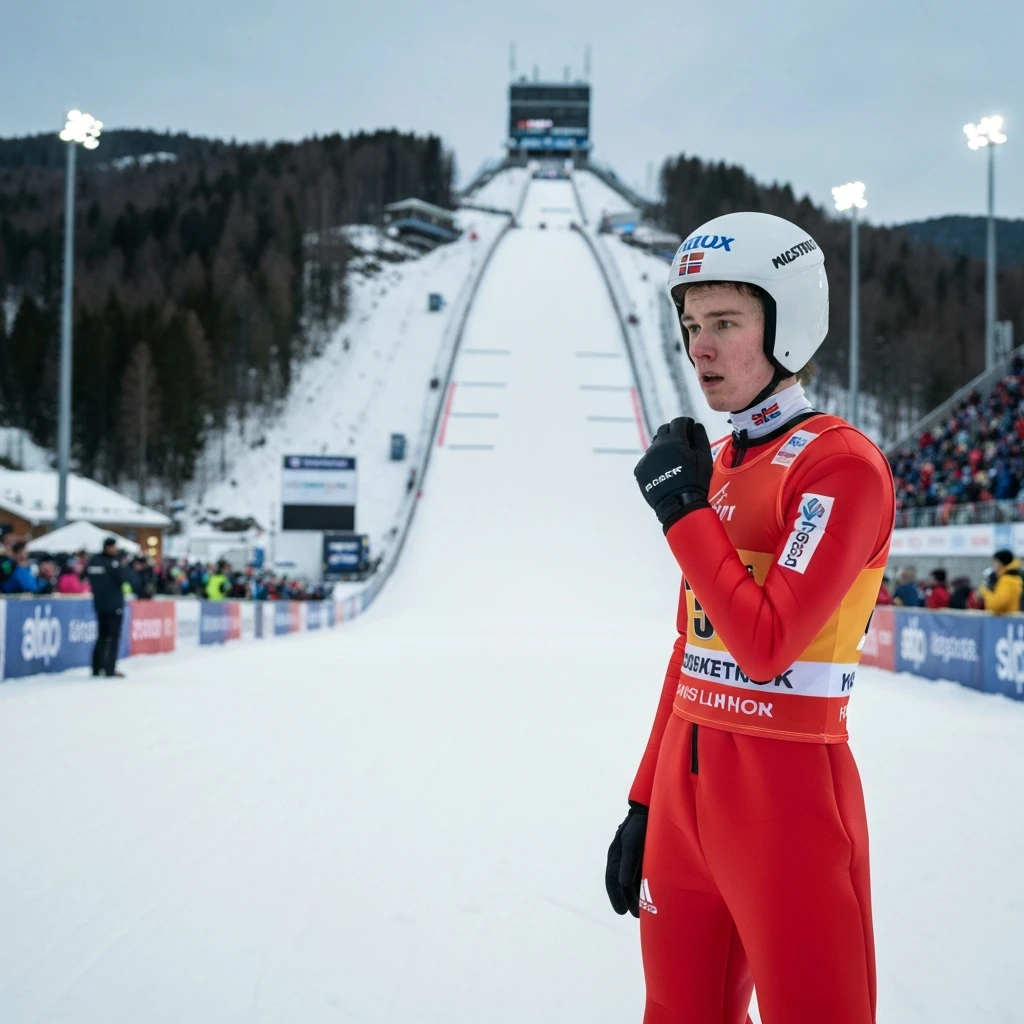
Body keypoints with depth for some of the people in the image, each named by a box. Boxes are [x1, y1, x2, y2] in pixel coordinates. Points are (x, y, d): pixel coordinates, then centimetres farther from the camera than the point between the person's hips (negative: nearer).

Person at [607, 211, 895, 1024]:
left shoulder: (840, 463, -12)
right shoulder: (717, 462, 11)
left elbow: (765, 646, -21)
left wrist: (684, 511, -13)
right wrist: (644, 803, 15)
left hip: (788, 789, -7)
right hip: (686, 783, 8)